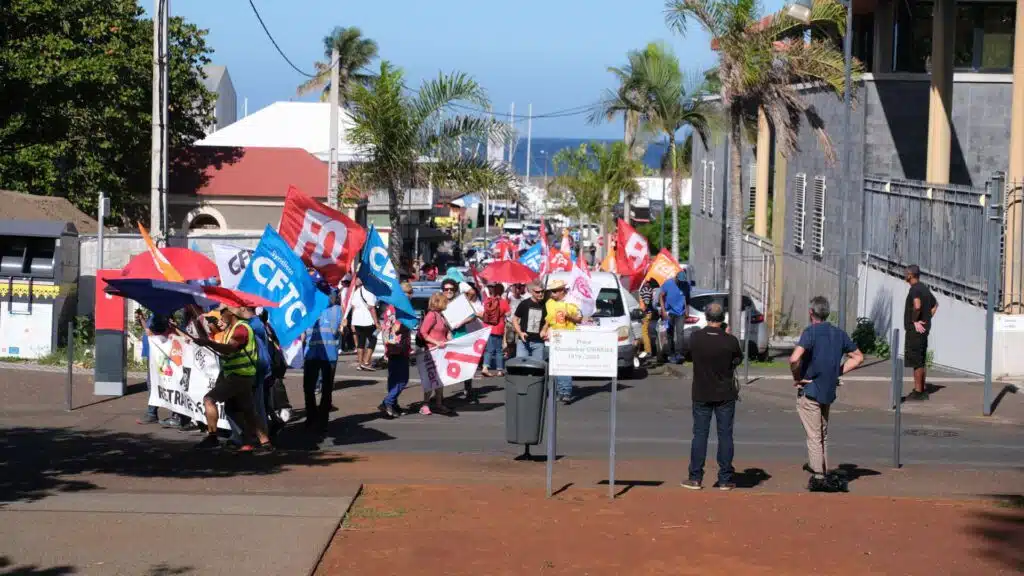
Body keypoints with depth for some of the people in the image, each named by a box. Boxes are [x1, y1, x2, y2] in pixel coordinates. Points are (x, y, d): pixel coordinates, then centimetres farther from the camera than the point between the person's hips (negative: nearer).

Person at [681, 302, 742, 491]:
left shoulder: (695, 338, -9)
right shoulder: (730, 341, -13)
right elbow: (738, 359, 3)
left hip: (701, 394, 1)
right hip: (725, 394, -1)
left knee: (700, 434, 7)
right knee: (725, 435, 6)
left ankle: (695, 478, 7)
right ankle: (725, 479, 7)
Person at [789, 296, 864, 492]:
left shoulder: (811, 332, -15)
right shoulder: (839, 334, 5)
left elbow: (794, 359, -29)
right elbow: (858, 357, 15)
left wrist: (797, 378, -12)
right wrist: (837, 372, 11)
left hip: (809, 390, -6)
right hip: (828, 392, 6)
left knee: (814, 437, -1)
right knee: (823, 436, 17)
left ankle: (818, 478, -1)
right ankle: (825, 475, 21)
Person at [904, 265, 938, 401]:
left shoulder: (915, 289, -15)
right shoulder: (924, 288, 15)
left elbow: (917, 306, -33)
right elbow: (935, 304, 29)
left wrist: (915, 321, -19)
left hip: (915, 329, -10)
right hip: (923, 328, 10)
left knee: (916, 361, -7)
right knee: (921, 360, 15)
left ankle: (918, 392, -6)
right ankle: (922, 390, 19)